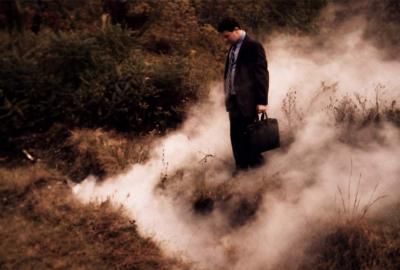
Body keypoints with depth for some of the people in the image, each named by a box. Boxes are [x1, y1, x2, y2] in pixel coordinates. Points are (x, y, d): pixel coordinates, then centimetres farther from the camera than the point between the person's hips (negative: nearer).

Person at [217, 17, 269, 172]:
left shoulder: (253, 46, -9)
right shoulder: (233, 48, 15)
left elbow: (262, 74, -12)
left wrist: (262, 101, -16)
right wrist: (228, 96, 14)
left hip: (247, 100, -8)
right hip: (234, 100, 8)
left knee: (247, 135, -5)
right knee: (236, 135, 8)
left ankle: (256, 167, 8)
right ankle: (241, 167, 16)